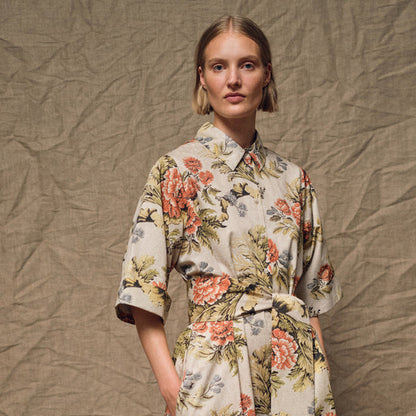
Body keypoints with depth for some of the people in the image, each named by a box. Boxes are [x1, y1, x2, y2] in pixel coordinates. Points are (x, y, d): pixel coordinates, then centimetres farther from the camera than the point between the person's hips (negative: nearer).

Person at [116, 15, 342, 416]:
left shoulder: (293, 180, 8)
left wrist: (322, 383, 6)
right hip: (215, 366, -4)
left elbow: (312, 293, 12)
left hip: (296, 371, 4)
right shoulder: (178, 170, -4)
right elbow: (141, 293, -8)